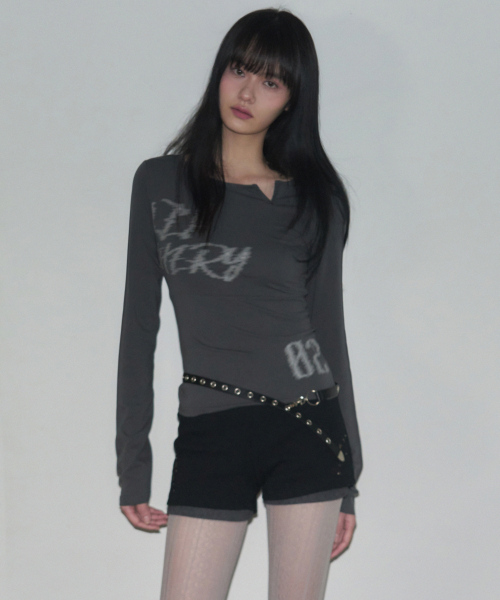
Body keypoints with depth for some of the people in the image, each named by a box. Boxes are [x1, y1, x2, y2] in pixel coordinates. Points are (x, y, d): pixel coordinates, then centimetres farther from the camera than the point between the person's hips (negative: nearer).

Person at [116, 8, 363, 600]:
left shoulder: (315, 197, 5)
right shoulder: (159, 182, 5)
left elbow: (328, 328, 9)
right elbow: (139, 326, 6)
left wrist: (347, 481, 9)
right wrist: (132, 465, 2)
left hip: (307, 425, 0)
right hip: (209, 438, 0)